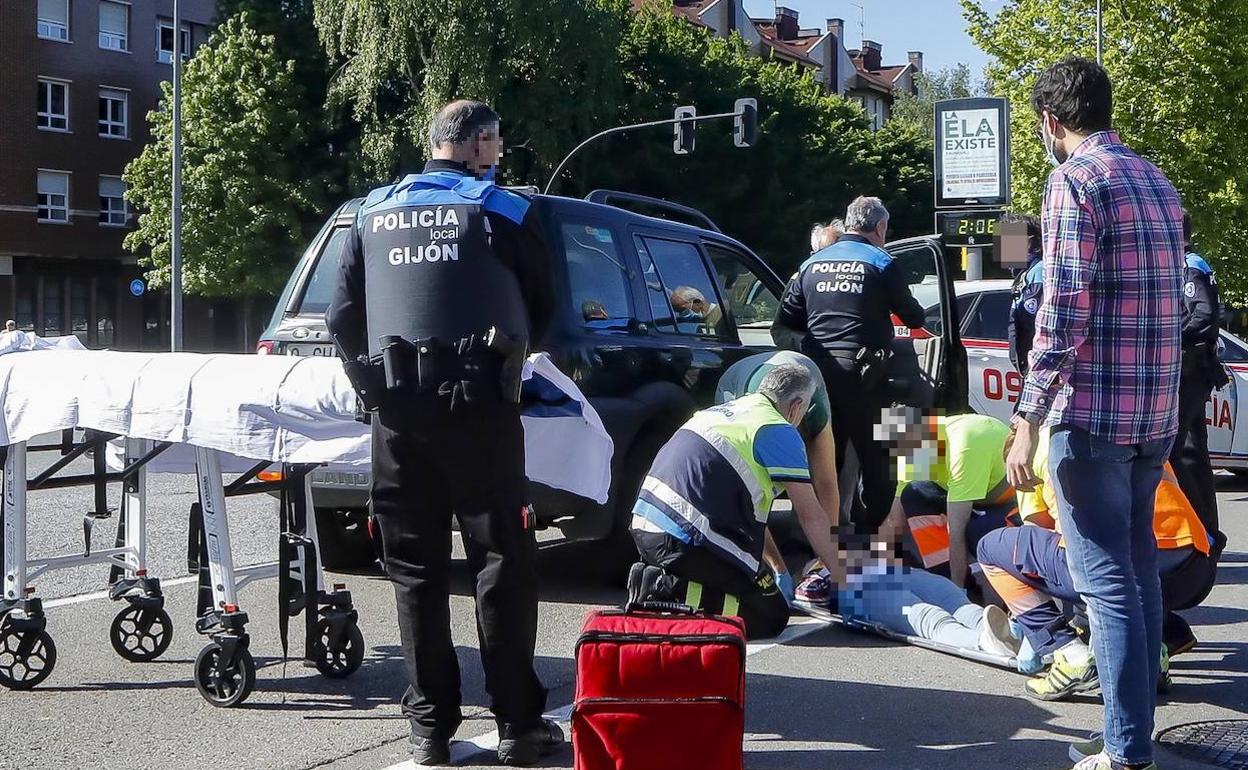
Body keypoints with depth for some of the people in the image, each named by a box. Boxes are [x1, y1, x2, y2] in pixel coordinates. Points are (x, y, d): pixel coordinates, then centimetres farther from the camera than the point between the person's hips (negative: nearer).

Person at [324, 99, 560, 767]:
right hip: (478, 405, -3)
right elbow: (539, 312, 12)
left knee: (414, 567, 8)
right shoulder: (503, 212, 2)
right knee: (502, 561, 3)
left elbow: (341, 316, 11)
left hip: (397, 409, 3)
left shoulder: (375, 212, 12)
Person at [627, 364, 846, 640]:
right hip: (688, 539, -9)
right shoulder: (780, 432, -2)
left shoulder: (721, 411, 23)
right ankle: (672, 593, -16)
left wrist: (777, 570, 38)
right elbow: (811, 515, 0)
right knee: (771, 614, -1)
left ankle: (653, 581, 3)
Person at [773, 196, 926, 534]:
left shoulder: (812, 263, 12)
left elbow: (785, 322, 11)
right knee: (874, 457, 4)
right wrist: (918, 317, 29)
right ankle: (876, 527, 6)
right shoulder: (881, 264, -2)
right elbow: (912, 316, 6)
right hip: (861, 374, -5)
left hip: (819, 371, 5)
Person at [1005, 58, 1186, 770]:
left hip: (1094, 410, -8)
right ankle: (1140, 698, 29)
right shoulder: (1157, 181, 17)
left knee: (1106, 577, -6)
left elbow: (1064, 307, -18)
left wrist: (1029, 419, -17)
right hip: (1159, 411, 8)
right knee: (1139, 563, 19)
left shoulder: (1074, 180, -9)